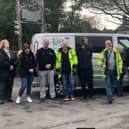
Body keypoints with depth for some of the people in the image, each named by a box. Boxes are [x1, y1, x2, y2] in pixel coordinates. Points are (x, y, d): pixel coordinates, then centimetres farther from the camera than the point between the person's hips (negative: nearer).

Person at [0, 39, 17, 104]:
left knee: (10, 85, 10)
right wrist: (9, 66, -14)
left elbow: (15, 60, 5)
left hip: (11, 72, 6)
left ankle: (8, 97, 18)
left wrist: (13, 66, -11)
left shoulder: (11, 53, 13)